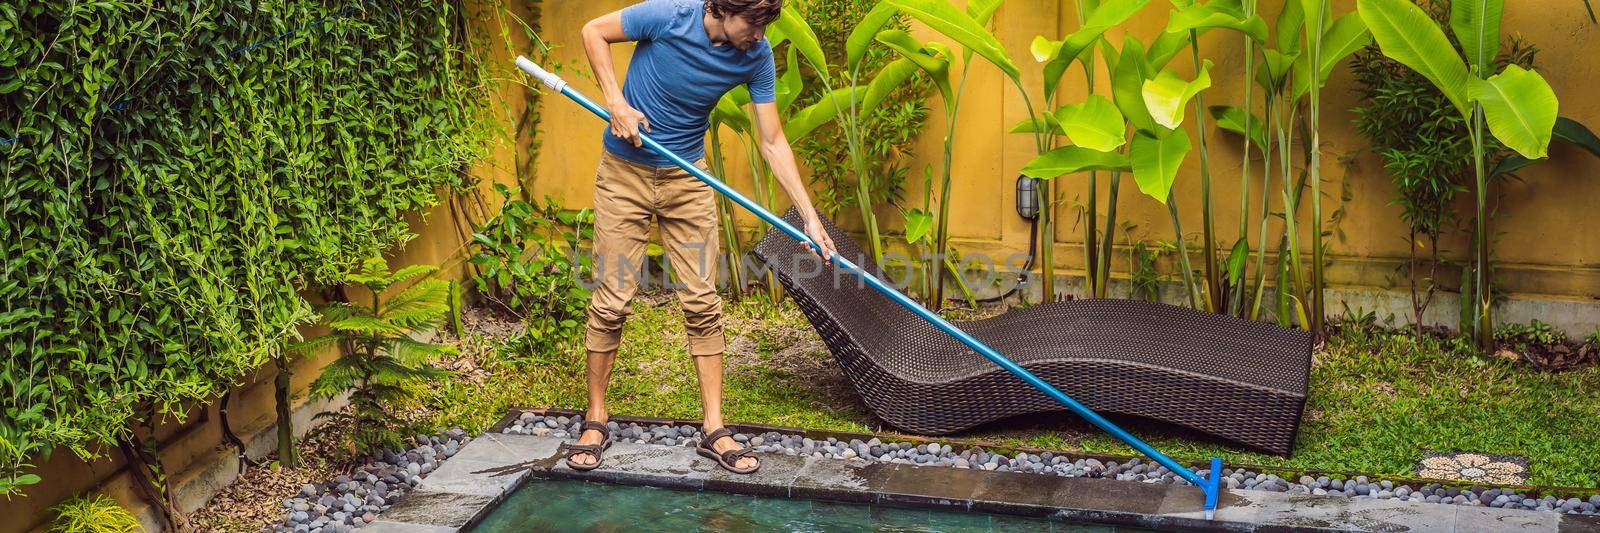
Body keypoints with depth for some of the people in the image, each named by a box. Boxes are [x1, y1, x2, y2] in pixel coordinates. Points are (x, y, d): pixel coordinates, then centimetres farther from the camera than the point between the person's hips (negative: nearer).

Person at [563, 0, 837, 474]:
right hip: (625, 172, -3)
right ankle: (595, 422, 13)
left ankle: (714, 430, 8)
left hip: (687, 176, 3)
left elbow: (772, 143, -6)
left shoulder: (756, 57, -11)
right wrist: (616, 103, -18)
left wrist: (809, 216, -10)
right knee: (611, 300, -1)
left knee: (702, 303, 1)